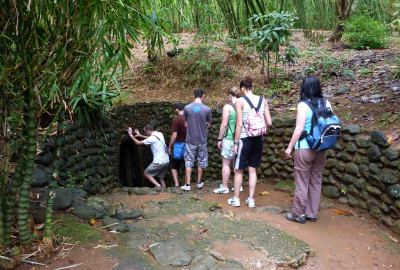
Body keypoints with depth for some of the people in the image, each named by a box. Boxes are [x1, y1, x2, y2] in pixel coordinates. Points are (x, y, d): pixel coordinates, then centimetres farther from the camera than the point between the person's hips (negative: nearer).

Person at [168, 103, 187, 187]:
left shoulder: (176, 120, -15)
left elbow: (174, 136, -15)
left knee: (174, 166, 12)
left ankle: (177, 184, 5)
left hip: (179, 145, -4)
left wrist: (170, 147, -4)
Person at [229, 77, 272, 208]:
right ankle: (251, 199, 21)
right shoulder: (263, 100, 3)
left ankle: (236, 199, 21)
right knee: (252, 169, 15)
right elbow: (269, 122, 1)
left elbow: (239, 124, -14)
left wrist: (235, 143, -7)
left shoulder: (240, 101, -10)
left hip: (245, 139, -4)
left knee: (239, 170, 11)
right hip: (258, 139, 4)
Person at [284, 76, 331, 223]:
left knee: (301, 182, 6)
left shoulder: (303, 105, -12)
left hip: (304, 149, -5)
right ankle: (312, 214, 26)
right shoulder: (327, 104, 2)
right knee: (316, 182, 15)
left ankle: (298, 214, 17)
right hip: (321, 149, 5)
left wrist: (289, 147, -7)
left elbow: (299, 129, -15)